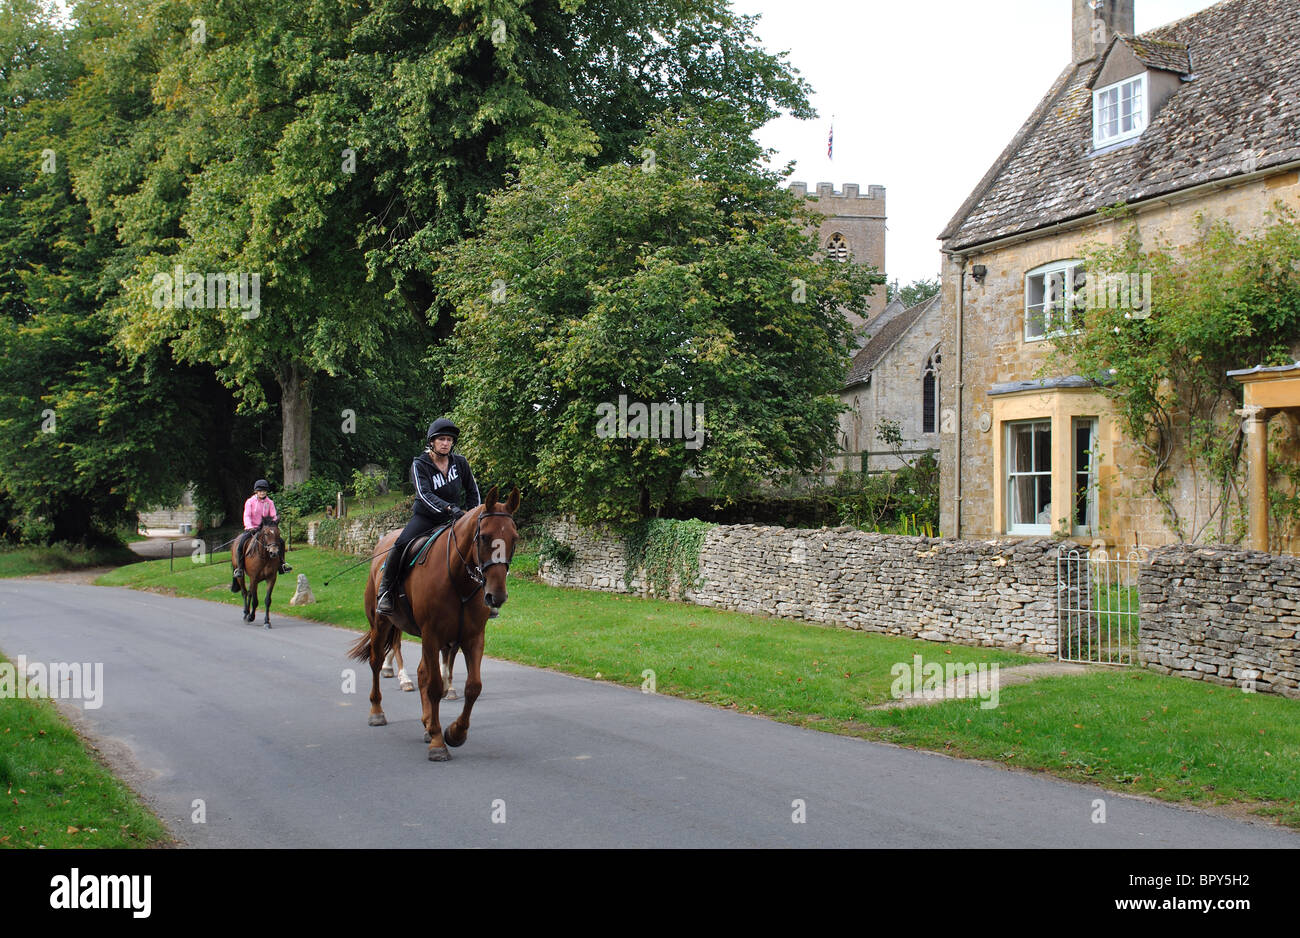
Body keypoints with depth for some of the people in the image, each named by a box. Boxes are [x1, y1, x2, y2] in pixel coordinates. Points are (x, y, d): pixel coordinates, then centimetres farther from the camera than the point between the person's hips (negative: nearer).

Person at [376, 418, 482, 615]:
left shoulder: (460, 463, 0)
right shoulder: (420, 465, -10)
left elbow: (473, 492, 12)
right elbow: (424, 494, -25)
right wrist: (449, 508, -39)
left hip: (453, 518, 3)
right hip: (425, 517, -3)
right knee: (402, 544, -28)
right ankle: (385, 591, -11)